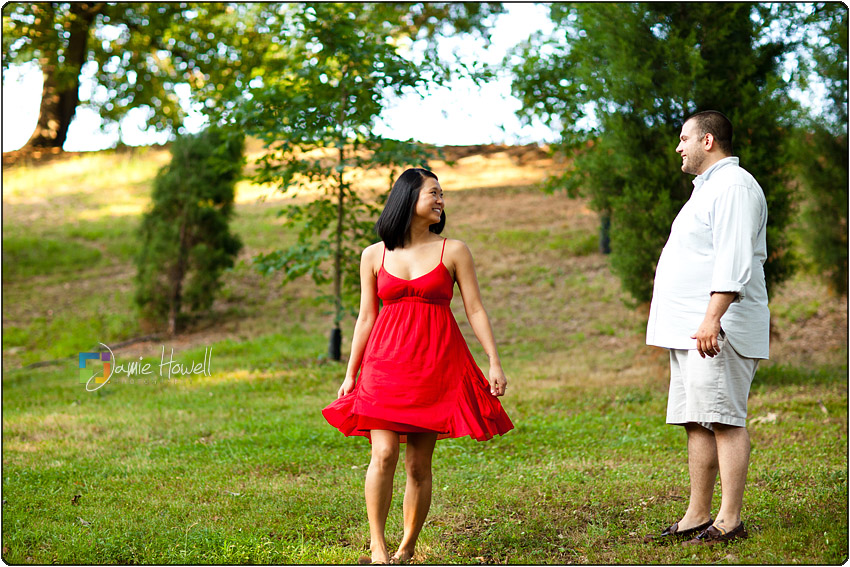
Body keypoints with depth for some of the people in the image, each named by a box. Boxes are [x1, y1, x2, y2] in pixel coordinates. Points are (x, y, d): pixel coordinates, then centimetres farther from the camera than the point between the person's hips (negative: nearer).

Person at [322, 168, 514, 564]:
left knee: (419, 463, 1)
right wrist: (350, 374, 12)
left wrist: (495, 362, -4)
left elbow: (475, 310, 4)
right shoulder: (374, 255, 9)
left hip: (436, 365, 0)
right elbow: (366, 317, 13)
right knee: (384, 453, -14)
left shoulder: (453, 251, 6)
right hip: (386, 362, 0)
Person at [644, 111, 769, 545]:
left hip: (717, 330, -11)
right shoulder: (708, 188, 25)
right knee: (696, 423, 10)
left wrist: (713, 318, -27)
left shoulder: (733, 186, -9)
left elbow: (734, 261, -20)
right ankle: (696, 517, 14)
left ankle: (729, 521, -8)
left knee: (724, 420, -10)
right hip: (689, 330, 11)